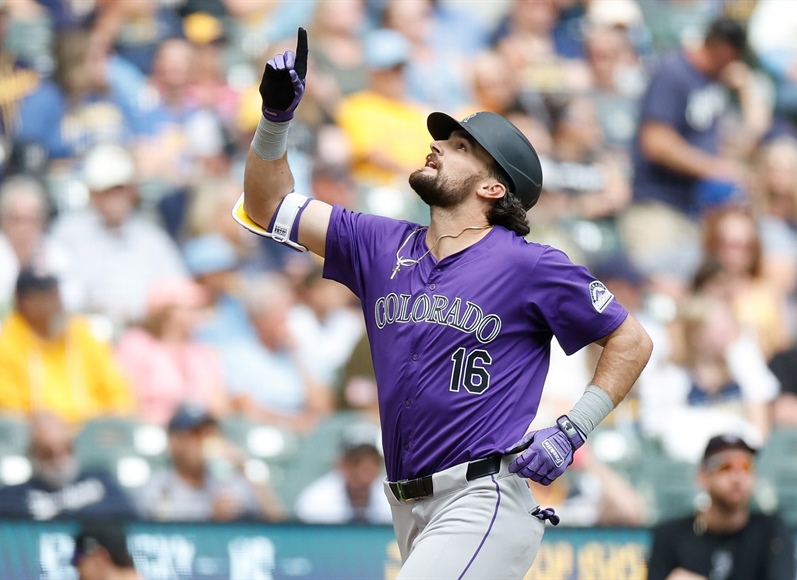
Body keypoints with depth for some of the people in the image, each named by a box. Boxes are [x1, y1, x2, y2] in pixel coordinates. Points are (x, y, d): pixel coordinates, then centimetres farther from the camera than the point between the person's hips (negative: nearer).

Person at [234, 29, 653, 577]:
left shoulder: (529, 265, -4)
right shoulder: (384, 247, 12)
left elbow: (632, 340, 3)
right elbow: (268, 207, 15)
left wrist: (572, 430, -6)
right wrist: (277, 117, 1)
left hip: (482, 505, -7)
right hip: (410, 509, 7)